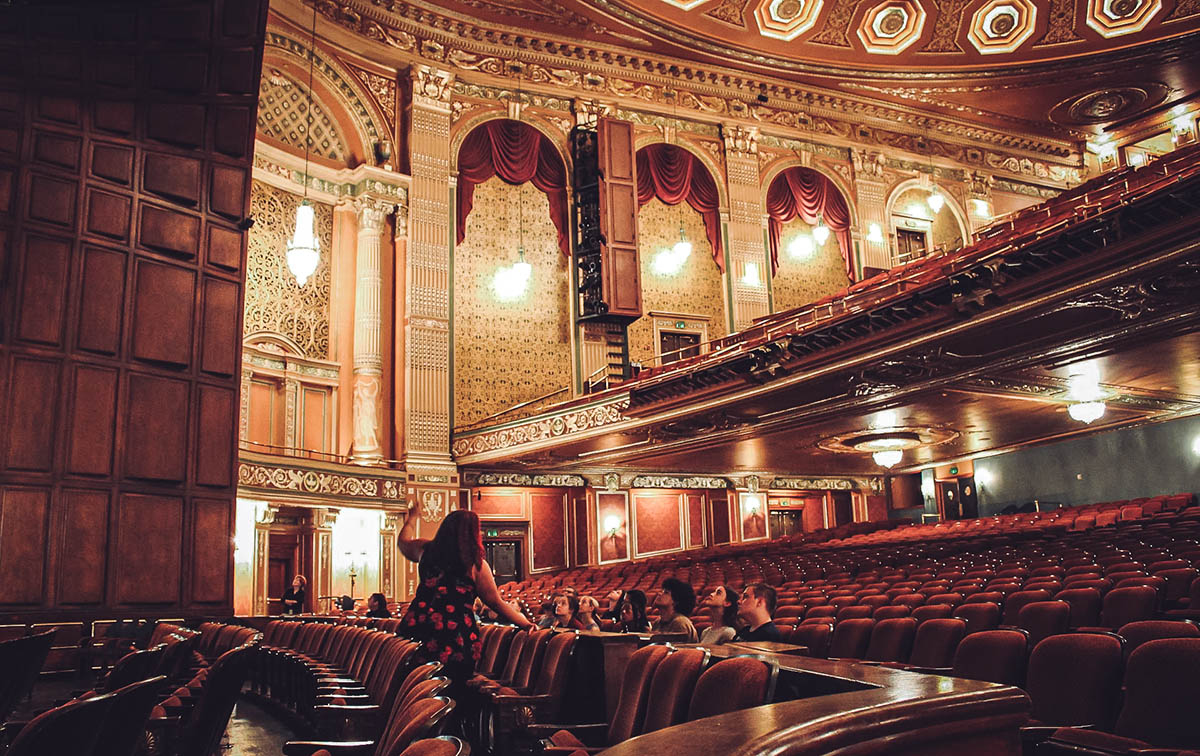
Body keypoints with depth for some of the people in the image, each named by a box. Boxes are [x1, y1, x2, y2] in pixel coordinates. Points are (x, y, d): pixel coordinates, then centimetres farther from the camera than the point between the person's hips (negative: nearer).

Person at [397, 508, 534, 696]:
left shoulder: (426, 549, 8)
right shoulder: (476, 564, -4)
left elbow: (403, 542, 31)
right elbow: (496, 603, 1)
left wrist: (412, 518, 50)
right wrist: (525, 623, 10)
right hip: (457, 638, -4)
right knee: (452, 695, 7)